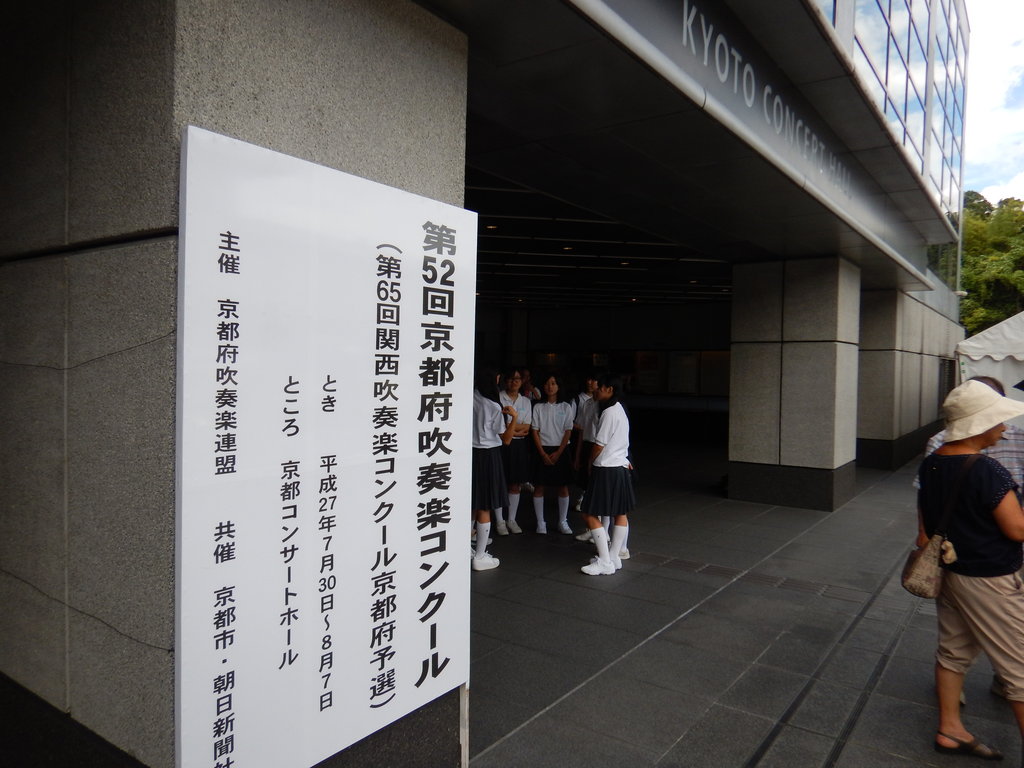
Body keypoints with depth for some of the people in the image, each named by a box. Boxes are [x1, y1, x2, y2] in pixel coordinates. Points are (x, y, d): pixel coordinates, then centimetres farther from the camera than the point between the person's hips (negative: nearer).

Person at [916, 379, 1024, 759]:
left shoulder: (930, 464, 0)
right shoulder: (987, 471, -25)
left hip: (948, 570, 8)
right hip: (988, 581, -8)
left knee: (953, 651, 18)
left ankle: (950, 730, 31)